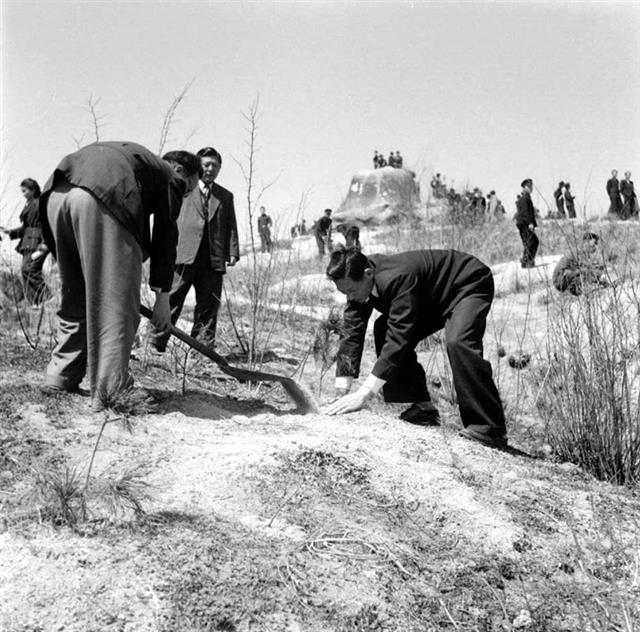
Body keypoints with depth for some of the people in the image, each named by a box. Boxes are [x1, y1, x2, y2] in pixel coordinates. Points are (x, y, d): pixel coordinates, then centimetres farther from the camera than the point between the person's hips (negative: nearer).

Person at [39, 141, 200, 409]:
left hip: (56, 194, 8)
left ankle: (61, 379, 21)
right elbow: (164, 235, 13)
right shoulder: (170, 177, 20)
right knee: (116, 303, -3)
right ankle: (107, 391, -6)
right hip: (101, 200, -8)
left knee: (74, 298, 19)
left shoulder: (130, 154, 41)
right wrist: (162, 296, 16)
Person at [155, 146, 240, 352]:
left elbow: (231, 227, 15)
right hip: (184, 255, -3)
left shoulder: (226, 196, 20)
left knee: (208, 307, 3)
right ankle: (157, 343, -5)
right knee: (171, 300, -7)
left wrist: (233, 252, 3)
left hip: (214, 259, 3)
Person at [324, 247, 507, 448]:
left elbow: (398, 338, -41)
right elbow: (351, 333, -14)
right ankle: (422, 409, 1)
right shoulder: (357, 281, -14)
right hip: (433, 298, 9)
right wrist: (342, 393, -19)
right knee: (384, 331, -4)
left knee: (458, 343, -33)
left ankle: (489, 430, -25)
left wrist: (363, 394, -42)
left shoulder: (398, 278, -39)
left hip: (469, 283, -9)